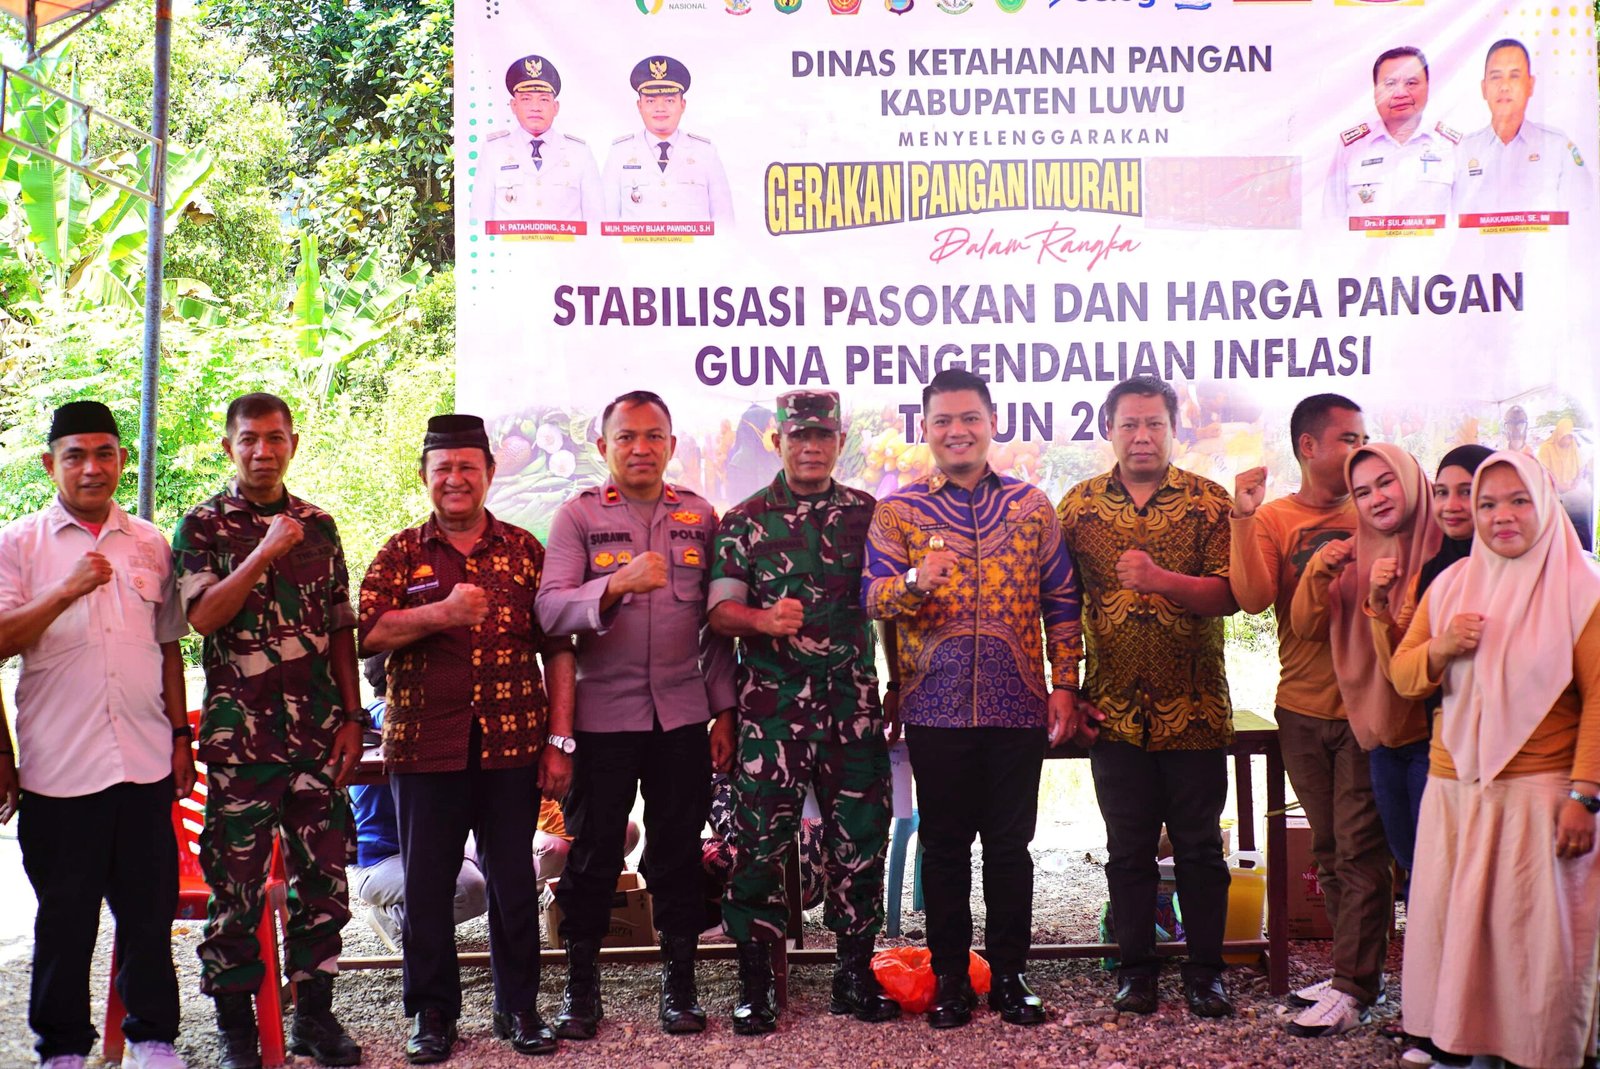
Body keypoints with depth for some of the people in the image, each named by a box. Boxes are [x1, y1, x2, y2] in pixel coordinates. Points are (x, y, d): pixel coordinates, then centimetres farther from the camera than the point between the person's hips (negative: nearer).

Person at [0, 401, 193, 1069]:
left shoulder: (150, 545, 11)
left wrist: (182, 736, 13)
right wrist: (68, 591, -19)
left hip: (145, 763, 2)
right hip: (56, 766, -2)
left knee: (150, 907, 8)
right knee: (64, 915, 7)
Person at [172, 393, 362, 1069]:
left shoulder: (318, 525, 11)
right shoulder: (202, 526, 1)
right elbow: (202, 616, -12)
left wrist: (351, 718, 7)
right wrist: (264, 553, -18)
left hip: (319, 733, 3)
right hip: (241, 733, -3)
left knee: (324, 875, 7)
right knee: (237, 883, 3)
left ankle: (315, 1014, 21)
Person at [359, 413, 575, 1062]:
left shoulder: (524, 550, 7)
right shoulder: (401, 554, 6)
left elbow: (557, 648, 6)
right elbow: (366, 635, -6)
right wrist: (442, 613, -20)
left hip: (513, 745, 0)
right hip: (425, 745, 0)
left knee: (513, 880, 8)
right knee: (426, 884, 8)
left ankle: (519, 1007, 23)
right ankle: (432, 1012, 23)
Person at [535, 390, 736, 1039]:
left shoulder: (700, 516, 7)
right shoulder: (578, 516, -1)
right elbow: (550, 610, -13)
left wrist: (725, 709, 6)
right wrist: (617, 584, -30)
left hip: (682, 714, 2)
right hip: (602, 712, -2)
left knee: (678, 852, 9)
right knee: (592, 854, 6)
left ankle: (679, 983, 22)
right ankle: (580, 985, 21)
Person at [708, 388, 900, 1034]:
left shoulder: (868, 514, 10)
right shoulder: (744, 520, 5)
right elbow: (719, 611, -1)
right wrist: (763, 620, -21)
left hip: (853, 701, 2)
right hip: (771, 704, -2)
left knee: (860, 834, 5)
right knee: (761, 840, -1)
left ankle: (856, 973, 19)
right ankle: (755, 982, 11)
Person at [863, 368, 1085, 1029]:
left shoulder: (1032, 506, 8)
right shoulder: (897, 511, 4)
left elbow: (1061, 603, 9)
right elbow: (873, 599, -5)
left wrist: (1064, 685, 3)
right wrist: (914, 582, -26)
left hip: (1017, 704, 1)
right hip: (936, 705, -1)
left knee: (1010, 844, 8)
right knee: (944, 845, 7)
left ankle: (1010, 976, 21)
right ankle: (950, 978, 19)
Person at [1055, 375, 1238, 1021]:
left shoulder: (1208, 501, 0)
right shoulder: (1078, 506, 5)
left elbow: (1228, 594, -8)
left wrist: (1160, 579, -24)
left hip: (1194, 709, -1)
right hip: (1115, 711, 1)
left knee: (1199, 844, 7)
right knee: (1128, 846, 9)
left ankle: (1205, 969, 20)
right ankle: (1135, 967, 21)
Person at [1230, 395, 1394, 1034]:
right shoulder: (1272, 519, 1)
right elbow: (1254, 599, -13)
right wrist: (1242, 518, -21)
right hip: (1302, 708, 2)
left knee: (1360, 850, -1)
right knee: (1329, 850, 12)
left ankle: (1353, 982, 7)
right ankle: (1359, 972, 25)